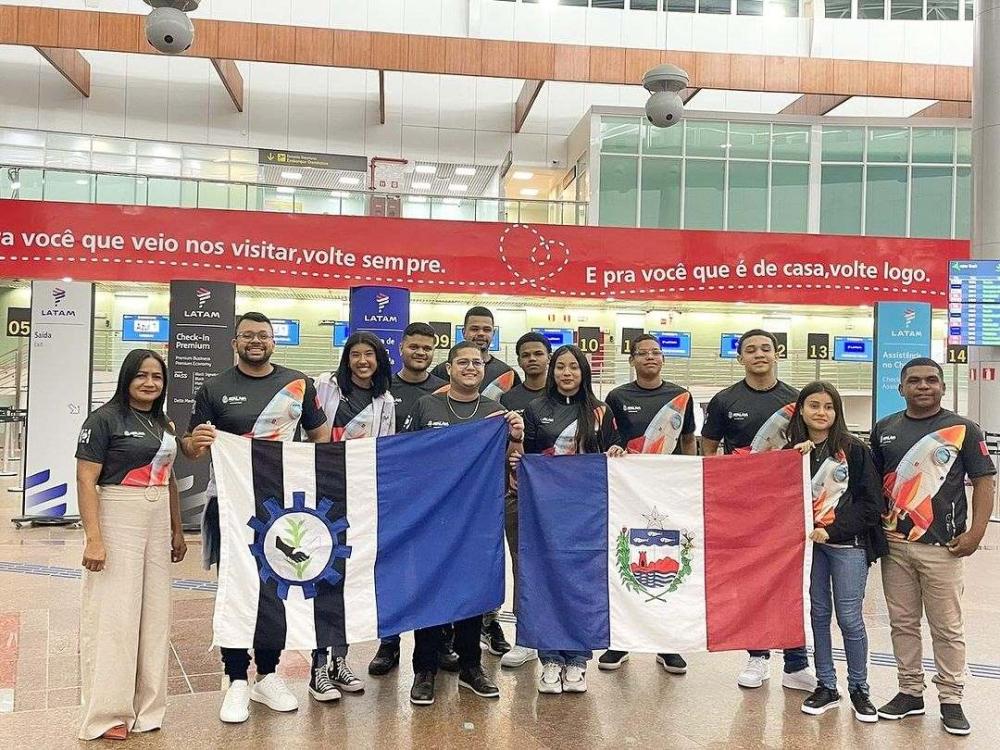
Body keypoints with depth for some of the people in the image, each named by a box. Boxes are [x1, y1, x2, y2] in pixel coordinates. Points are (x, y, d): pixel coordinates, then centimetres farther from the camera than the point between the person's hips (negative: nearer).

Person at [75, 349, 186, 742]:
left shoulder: (164, 424, 13)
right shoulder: (104, 418, -7)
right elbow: (86, 481, -12)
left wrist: (177, 531, 18)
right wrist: (93, 538, -19)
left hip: (157, 526, 7)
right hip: (117, 522, -7)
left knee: (153, 614, 12)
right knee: (114, 614, -1)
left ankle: (145, 706, 25)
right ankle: (108, 713, 12)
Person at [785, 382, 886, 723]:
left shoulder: (854, 450, -5)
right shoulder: (792, 450, 4)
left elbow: (870, 502, -6)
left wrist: (833, 530, -12)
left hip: (848, 543, -3)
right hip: (808, 542, 3)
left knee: (849, 617, 1)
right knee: (818, 613, 9)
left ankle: (859, 689, 19)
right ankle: (826, 686, 22)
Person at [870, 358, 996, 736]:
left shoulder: (963, 430, -1)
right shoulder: (884, 429, 8)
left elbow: (984, 482, -1)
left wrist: (975, 532, -11)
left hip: (942, 548, -3)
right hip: (894, 545, 3)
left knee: (947, 627, 4)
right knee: (903, 623, 11)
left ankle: (951, 700, 17)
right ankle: (910, 692, 23)